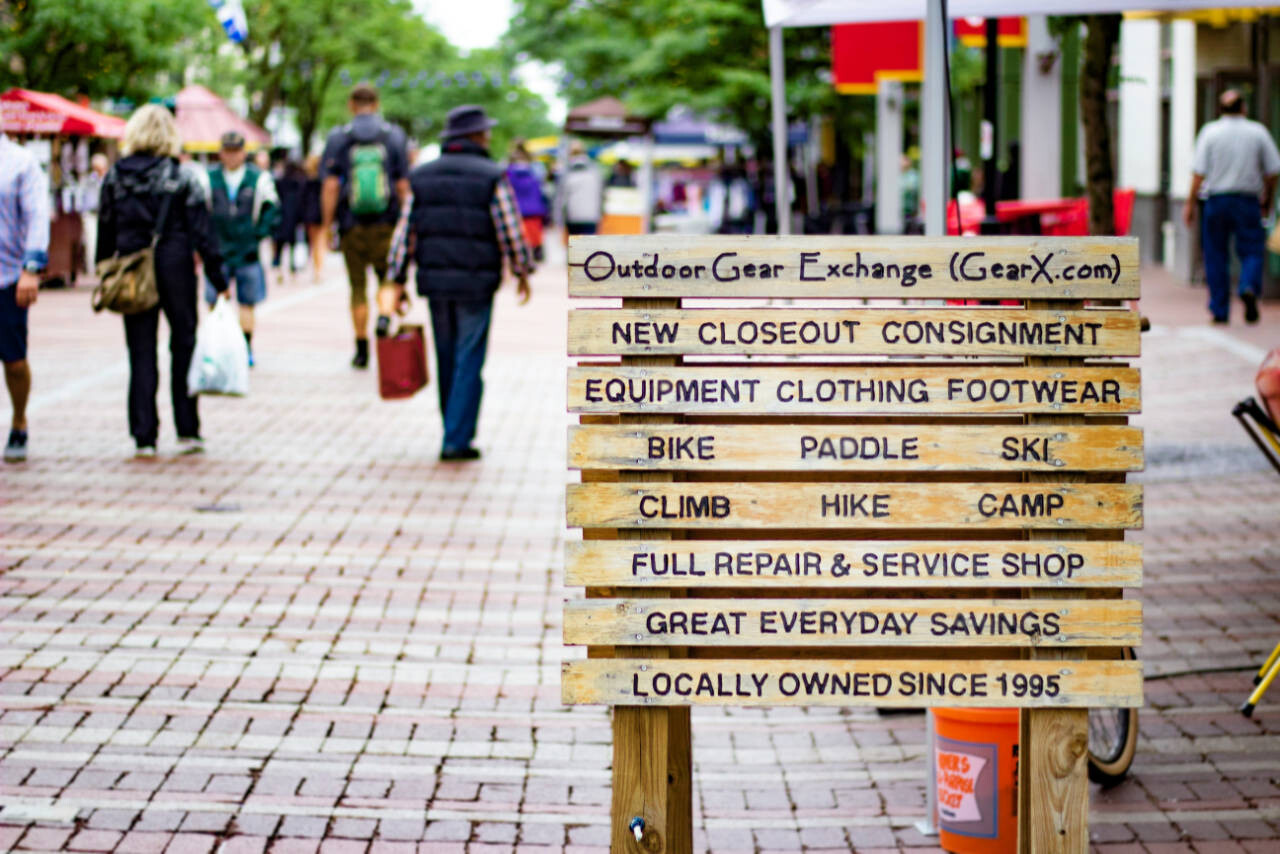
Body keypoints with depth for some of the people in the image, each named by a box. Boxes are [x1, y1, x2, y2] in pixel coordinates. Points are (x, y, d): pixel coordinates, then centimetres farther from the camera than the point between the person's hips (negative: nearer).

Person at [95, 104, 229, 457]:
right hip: (175, 267, -2)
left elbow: (106, 230, 5)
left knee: (141, 353, 6)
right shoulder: (181, 176, -6)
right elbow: (201, 228, -6)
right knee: (184, 347, 10)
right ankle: (187, 431, 9)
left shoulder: (115, 176, 1)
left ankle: (144, 436, 4)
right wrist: (218, 277, -3)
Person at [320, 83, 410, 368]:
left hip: (352, 225, 0)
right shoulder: (394, 136, 1)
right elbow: (403, 186, -1)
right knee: (388, 280, 10)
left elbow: (330, 186, -8)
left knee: (358, 286, 9)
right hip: (386, 225, 0)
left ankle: (362, 347, 11)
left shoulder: (338, 138, -2)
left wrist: (326, 224, -2)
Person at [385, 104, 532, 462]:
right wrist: (522, 273, 6)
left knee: (447, 361, 16)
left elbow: (405, 231, 3)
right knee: (468, 364, 0)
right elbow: (510, 232, -8)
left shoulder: (422, 177, 6)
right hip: (476, 284, -4)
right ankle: (457, 440, -4)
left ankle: (458, 433, 26)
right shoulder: (492, 178, -7)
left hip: (435, 282, 4)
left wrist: (395, 280, 5)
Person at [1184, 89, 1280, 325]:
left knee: (1216, 256, 8)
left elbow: (1199, 172, -6)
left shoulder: (1210, 131, -1)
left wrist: (1190, 202, -1)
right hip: (1247, 200, 0)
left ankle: (1220, 310, 8)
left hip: (1216, 199, 0)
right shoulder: (1258, 132, 2)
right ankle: (1250, 288, -24)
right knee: (1251, 251, 5)